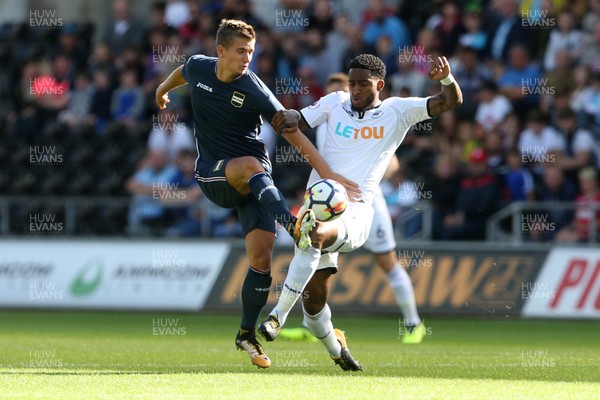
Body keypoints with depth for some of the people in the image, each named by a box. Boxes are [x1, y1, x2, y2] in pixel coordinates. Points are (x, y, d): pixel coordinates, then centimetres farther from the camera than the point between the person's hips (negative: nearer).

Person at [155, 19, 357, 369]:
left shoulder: (255, 92, -14)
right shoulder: (198, 68, -3)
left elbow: (293, 133, -17)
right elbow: (181, 73, 24)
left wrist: (327, 173, -25)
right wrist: (162, 90, 45)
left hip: (254, 181, 0)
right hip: (213, 175, 0)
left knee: (262, 255, -12)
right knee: (250, 165, -36)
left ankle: (248, 334, 7)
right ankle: (294, 225, -60)